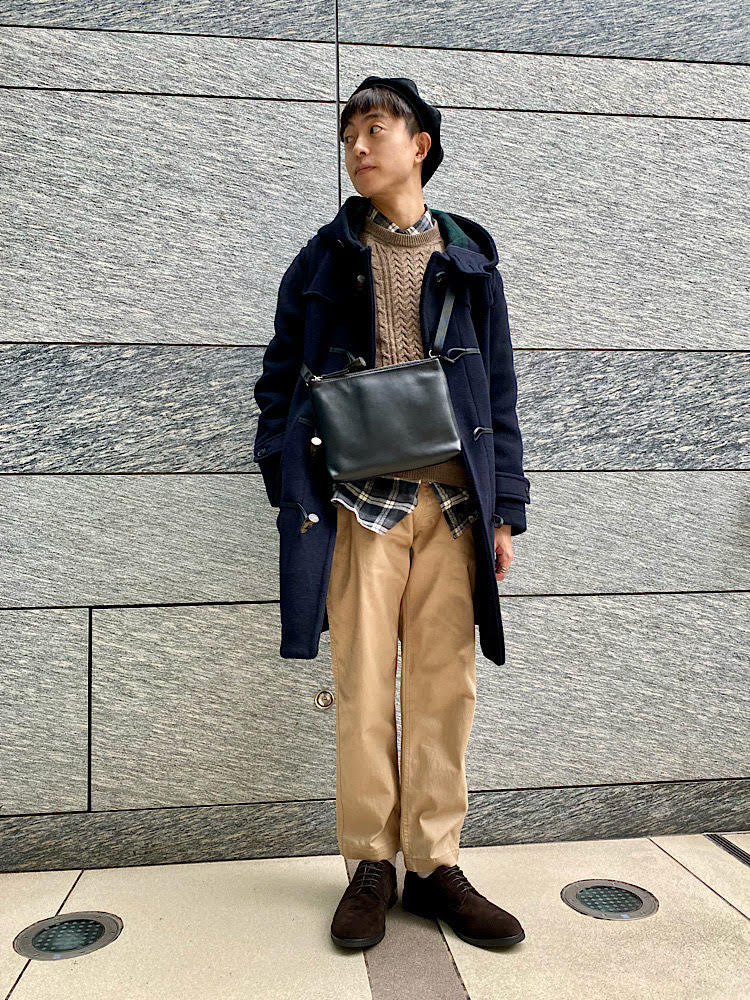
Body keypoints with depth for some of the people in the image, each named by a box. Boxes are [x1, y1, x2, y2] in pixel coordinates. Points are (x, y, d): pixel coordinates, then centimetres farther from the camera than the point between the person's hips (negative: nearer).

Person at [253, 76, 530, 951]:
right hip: (362, 500, -1)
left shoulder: (468, 257, 14)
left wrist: (506, 507, 4)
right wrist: (293, 489, -2)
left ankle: (433, 864, 16)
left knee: (445, 684, 3)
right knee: (364, 685, 1)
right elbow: (280, 377, 10)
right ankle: (370, 865, 16)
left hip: (453, 501, 1)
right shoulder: (325, 261, 11)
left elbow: (499, 388, 11)